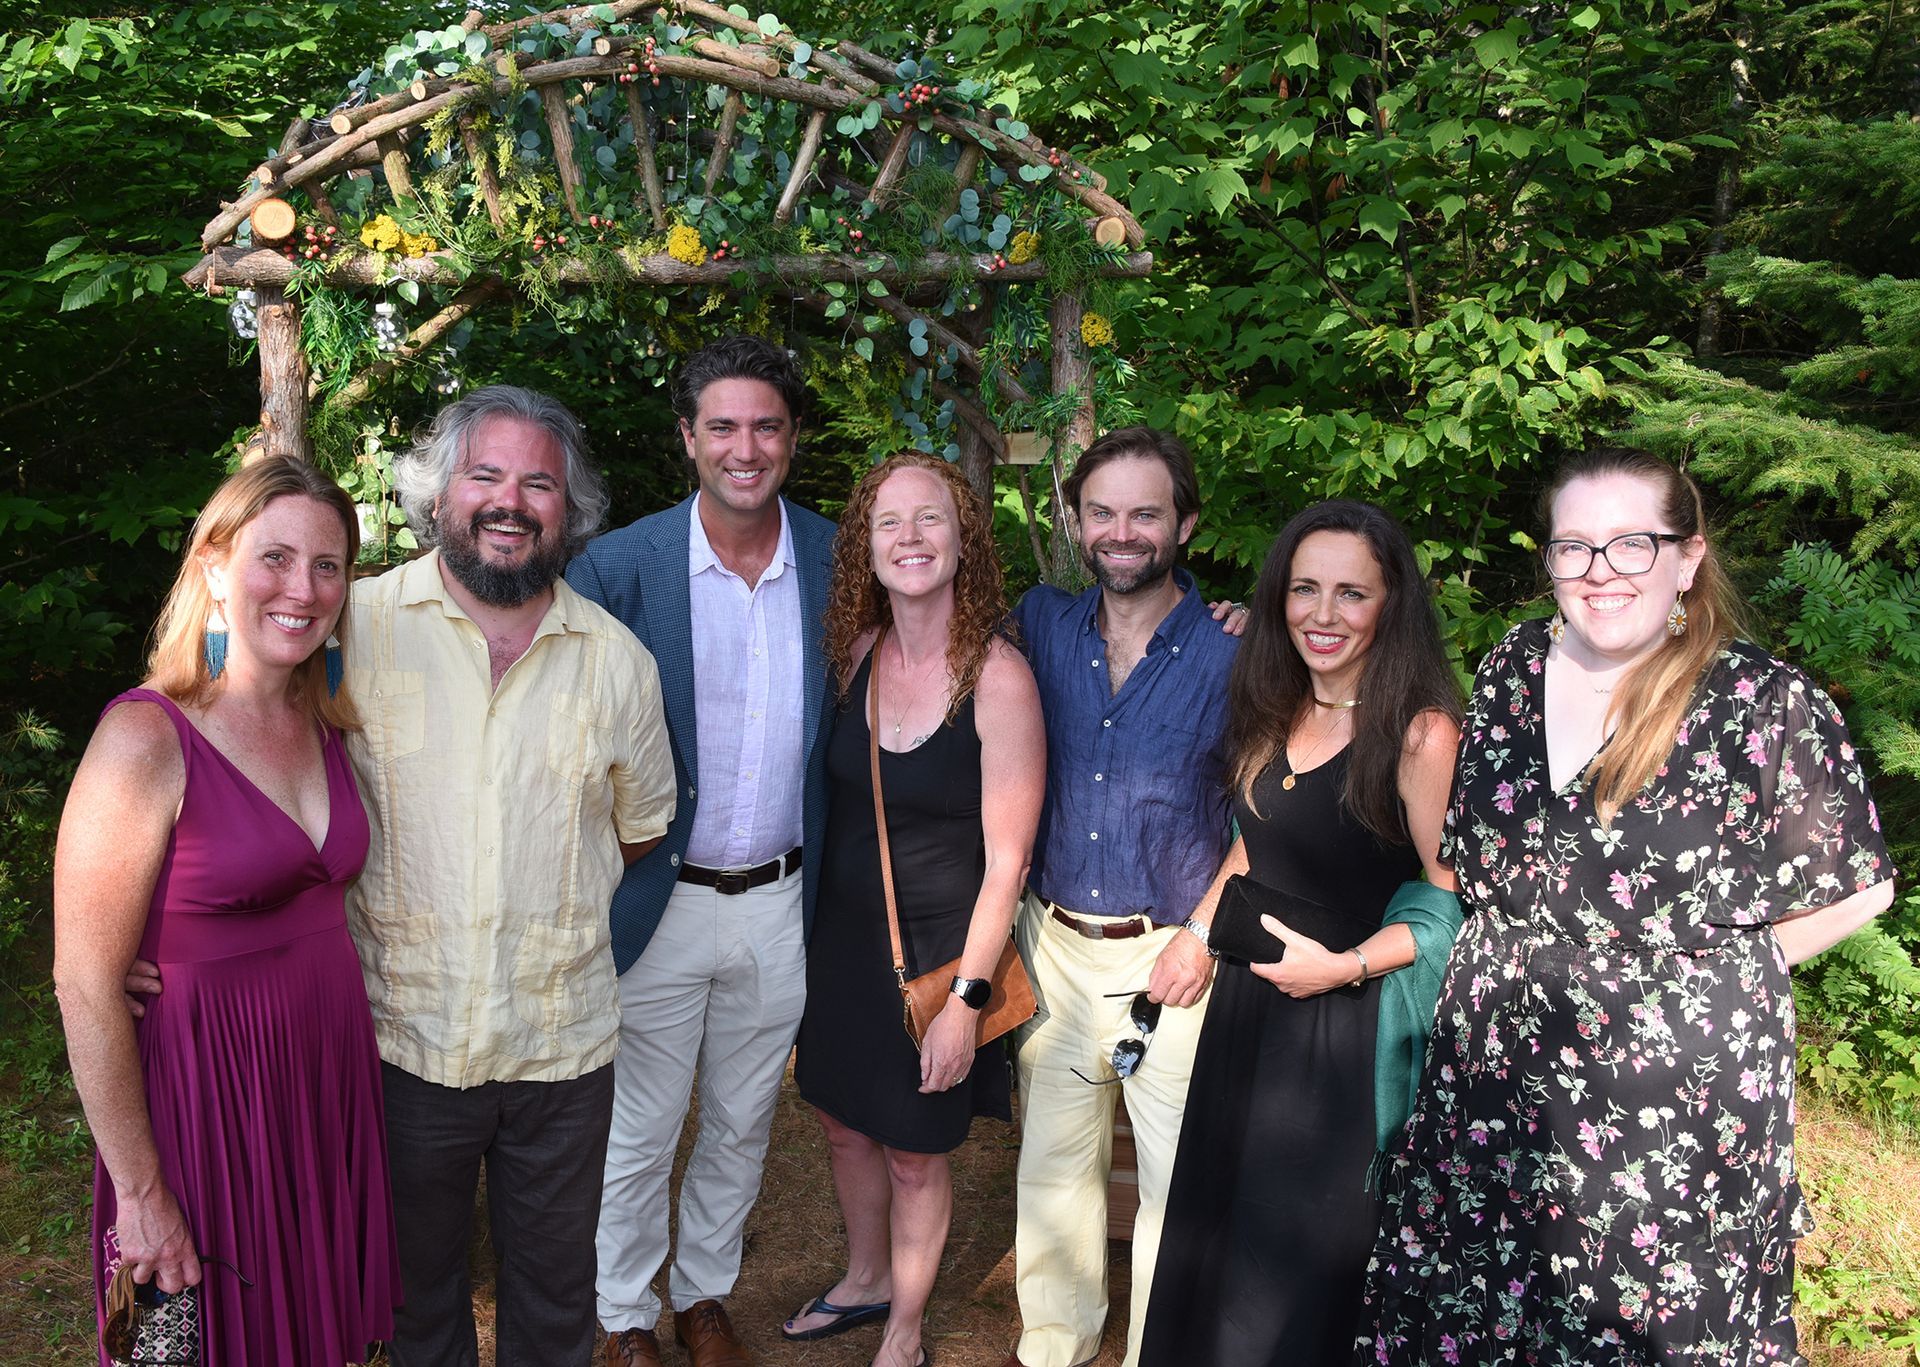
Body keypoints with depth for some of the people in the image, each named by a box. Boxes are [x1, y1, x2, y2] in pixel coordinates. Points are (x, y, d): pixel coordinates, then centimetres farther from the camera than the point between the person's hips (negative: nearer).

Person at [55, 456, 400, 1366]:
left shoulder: (327, 724, 3)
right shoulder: (146, 739, -18)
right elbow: (86, 988, -16)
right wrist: (139, 1190, -13)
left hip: (334, 1078, 6)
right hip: (208, 1094, -6)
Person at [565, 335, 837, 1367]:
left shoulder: (835, 559, -2)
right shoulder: (619, 565, -11)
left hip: (781, 904, 3)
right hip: (659, 903, -3)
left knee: (741, 1128, 20)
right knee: (636, 1137, 12)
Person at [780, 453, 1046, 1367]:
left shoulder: (997, 677, -21)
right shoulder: (857, 651, -4)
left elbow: (1006, 862, -18)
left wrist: (965, 1000, -17)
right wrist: (813, 925, 8)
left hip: (936, 948, -5)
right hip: (842, 933, 5)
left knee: (915, 1150, 12)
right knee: (844, 1121, 21)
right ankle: (865, 1281, 49)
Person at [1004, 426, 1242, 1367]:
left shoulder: (1231, 654, -9)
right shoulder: (1042, 625, 0)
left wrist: (1207, 930, -11)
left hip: (1171, 958, -3)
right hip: (1053, 944, 3)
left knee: (1179, 1176, 8)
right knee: (1051, 1160, 17)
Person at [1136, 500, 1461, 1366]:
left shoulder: (1421, 733, -19)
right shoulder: (1273, 716, 2)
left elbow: (1458, 905, -18)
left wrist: (1344, 967, -20)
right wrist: (1201, 930, 6)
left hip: (1342, 1027, -6)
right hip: (1244, 1002, 7)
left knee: (1297, 1266, 12)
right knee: (1215, 1231, 21)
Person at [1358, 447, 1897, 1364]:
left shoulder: (1768, 703, -12)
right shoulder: (1513, 668, 2)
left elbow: (1857, 886, -4)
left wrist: (1708, 963, -4)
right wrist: (1537, 956, 9)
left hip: (1676, 1095, -4)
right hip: (1494, 1076, 5)